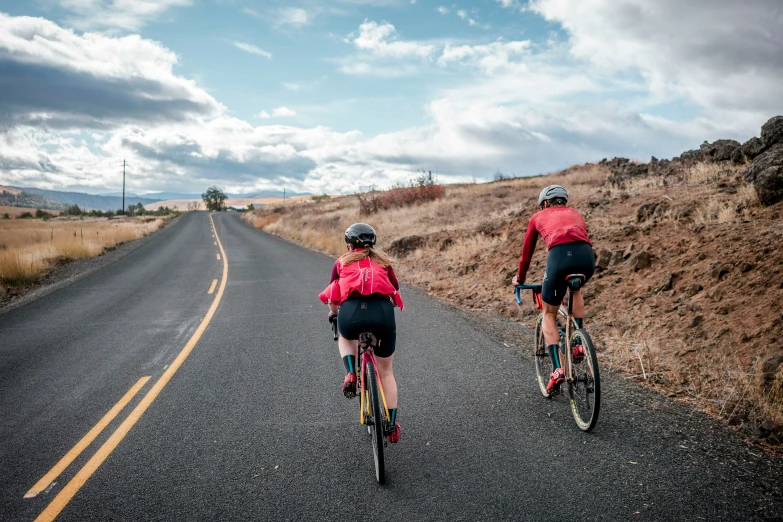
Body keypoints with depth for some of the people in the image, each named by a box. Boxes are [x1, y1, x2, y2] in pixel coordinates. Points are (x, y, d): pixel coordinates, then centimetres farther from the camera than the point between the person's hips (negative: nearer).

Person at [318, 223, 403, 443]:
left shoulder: (342, 263, 23)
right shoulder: (383, 261, 26)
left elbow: (332, 298, 26)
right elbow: (396, 293, 29)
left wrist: (333, 313, 47)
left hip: (351, 312, -1)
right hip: (383, 312, 1)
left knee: (345, 338, 38)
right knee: (386, 371, 22)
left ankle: (351, 375, 13)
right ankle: (392, 426, 24)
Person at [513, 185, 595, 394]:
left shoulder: (538, 217, 29)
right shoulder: (576, 214, 36)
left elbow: (527, 252, 37)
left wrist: (520, 278, 53)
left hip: (560, 255, -3)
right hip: (587, 256, 3)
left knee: (549, 314, 17)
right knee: (576, 289, 39)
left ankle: (557, 369, 3)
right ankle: (579, 343, 27)